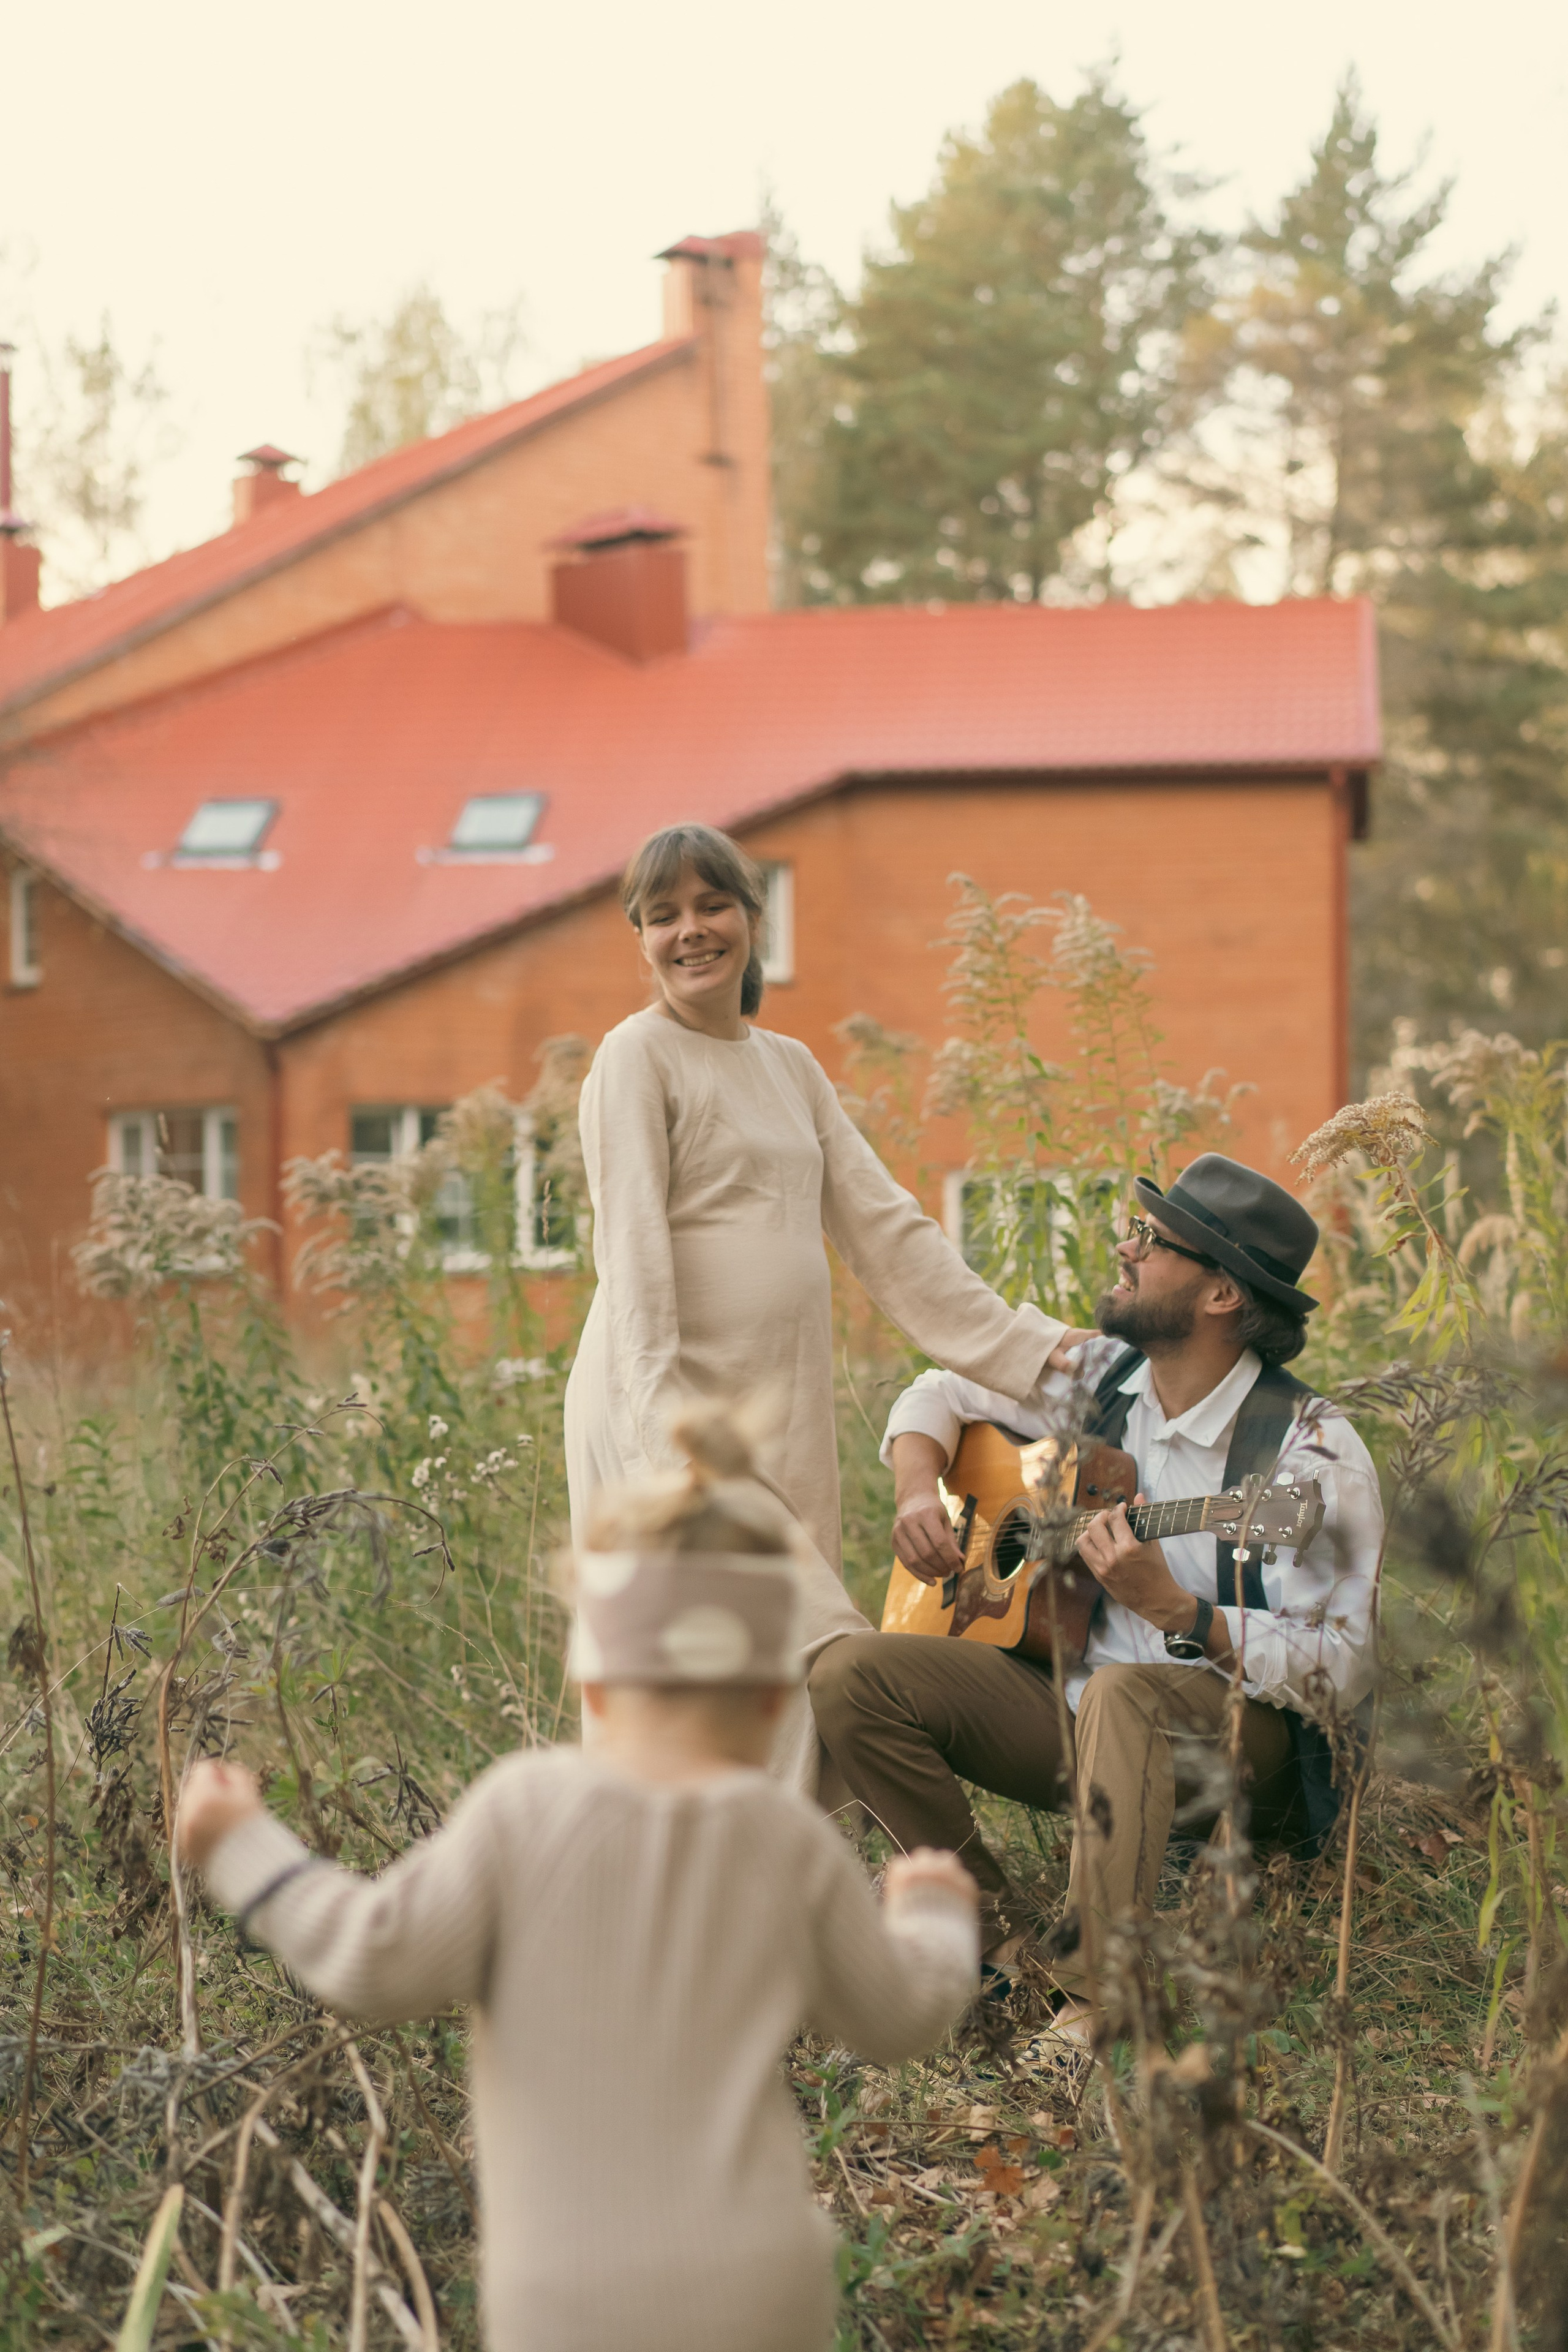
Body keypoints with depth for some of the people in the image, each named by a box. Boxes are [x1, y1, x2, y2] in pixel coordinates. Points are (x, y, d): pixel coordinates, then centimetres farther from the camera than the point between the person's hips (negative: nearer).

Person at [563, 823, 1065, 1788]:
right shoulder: (639, 1056, -4)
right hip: (678, 1412, -7)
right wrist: (671, 1444, -23)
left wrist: (1036, 1350, 8)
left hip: (784, 1411, 7)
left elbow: (888, 1228, 15)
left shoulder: (790, 1065, 16)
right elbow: (633, 1256, -13)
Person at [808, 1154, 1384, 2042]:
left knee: (1123, 1692, -41)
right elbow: (944, 1393, 20)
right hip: (1064, 1691, 6)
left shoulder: (1309, 1452, -17)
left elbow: (1342, 1671, -23)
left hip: (1239, 1737, -6)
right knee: (849, 1676, -14)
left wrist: (1175, 1610, -34)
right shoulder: (1095, 1373, 2)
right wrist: (919, 1492, -2)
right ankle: (998, 1928, -4)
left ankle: (1099, 2001, -35)